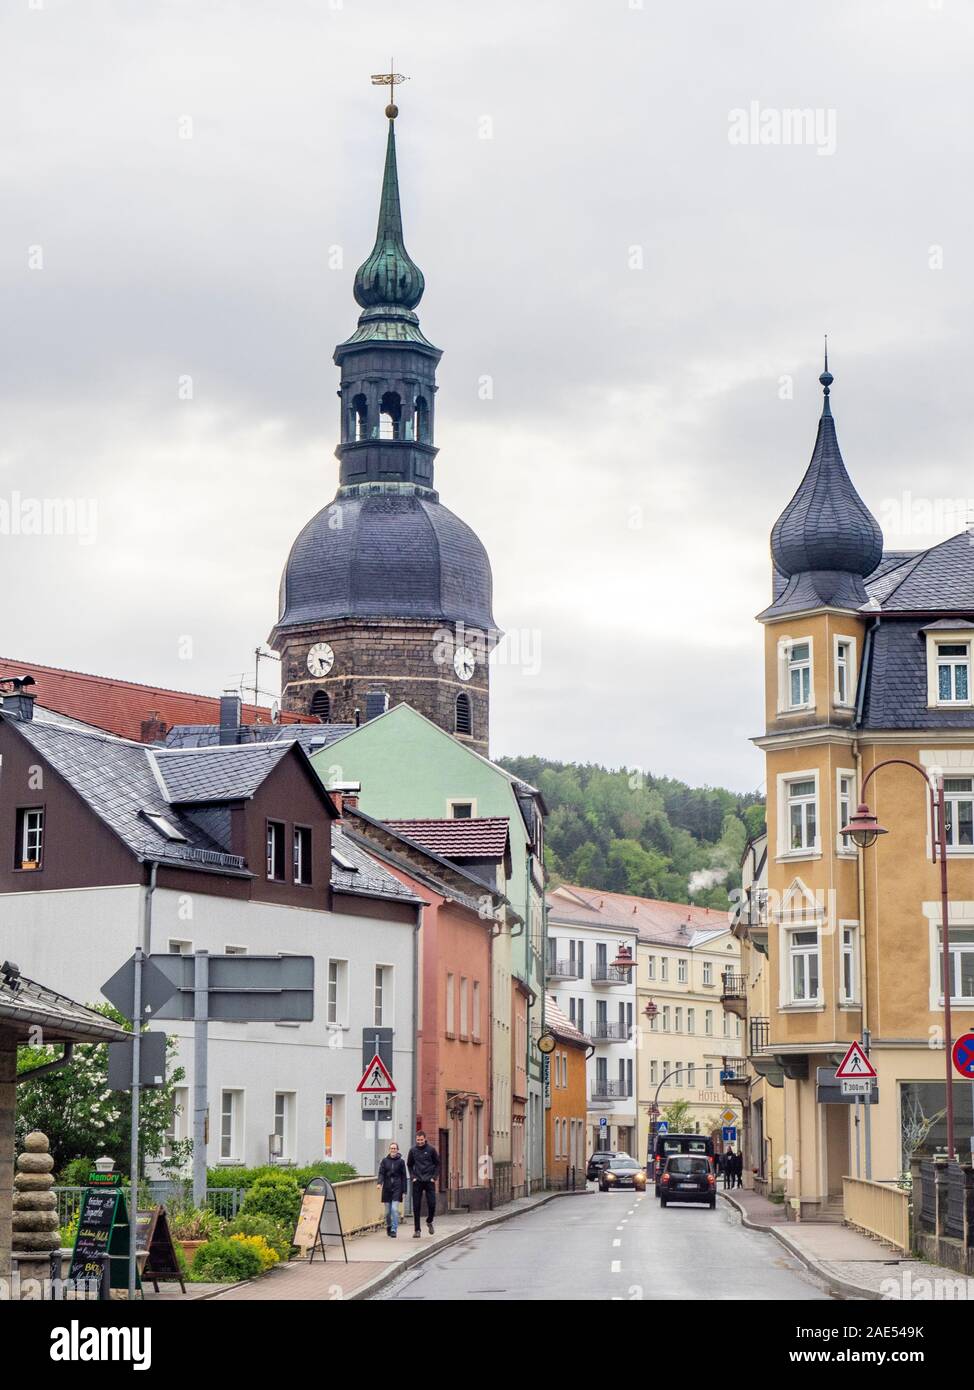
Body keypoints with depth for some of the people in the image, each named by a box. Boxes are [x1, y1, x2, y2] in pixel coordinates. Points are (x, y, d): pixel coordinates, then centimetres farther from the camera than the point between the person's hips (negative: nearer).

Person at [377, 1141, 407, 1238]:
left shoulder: (400, 1161, 2)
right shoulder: (384, 1161, 5)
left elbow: (403, 1177, 4)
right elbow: (381, 1173, -1)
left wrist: (404, 1191, 1)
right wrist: (379, 1183, -21)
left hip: (397, 1188, -2)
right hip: (387, 1188, 2)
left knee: (395, 1209, -13)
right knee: (387, 1211, 8)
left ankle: (394, 1230, -9)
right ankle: (388, 1226, 30)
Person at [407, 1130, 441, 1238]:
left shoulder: (431, 1149, -2)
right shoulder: (413, 1150, 2)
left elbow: (437, 1164, 5)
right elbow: (409, 1165, 14)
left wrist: (434, 1177, -4)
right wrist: (412, 1177, 3)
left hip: (429, 1181, -1)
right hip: (417, 1181, 1)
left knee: (432, 1203, -5)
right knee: (416, 1207, -1)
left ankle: (429, 1221, 24)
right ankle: (417, 1230, 5)